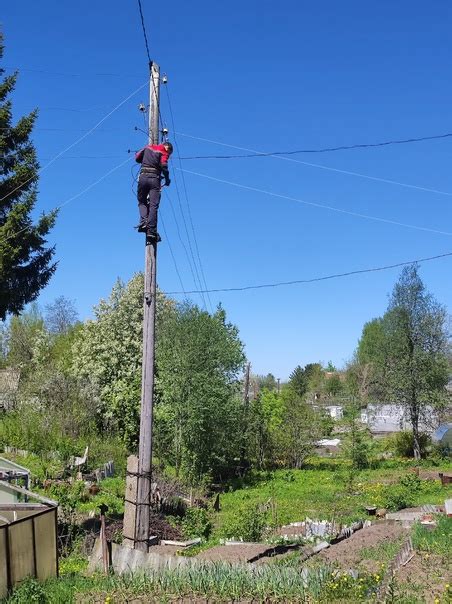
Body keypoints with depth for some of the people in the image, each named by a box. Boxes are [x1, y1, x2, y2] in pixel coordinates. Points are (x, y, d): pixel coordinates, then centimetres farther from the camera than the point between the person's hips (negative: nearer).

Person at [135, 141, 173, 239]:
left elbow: (137, 158, 23)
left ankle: (143, 221, -7)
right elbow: (163, 166, -10)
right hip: (155, 178, -3)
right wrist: (167, 179, 3)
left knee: (142, 202, 18)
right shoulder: (164, 152, 5)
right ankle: (151, 230, -11)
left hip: (143, 176, 3)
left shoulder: (148, 147, 18)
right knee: (153, 205, -4)